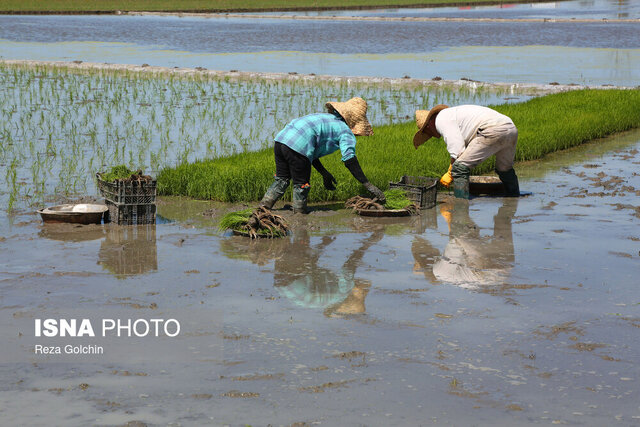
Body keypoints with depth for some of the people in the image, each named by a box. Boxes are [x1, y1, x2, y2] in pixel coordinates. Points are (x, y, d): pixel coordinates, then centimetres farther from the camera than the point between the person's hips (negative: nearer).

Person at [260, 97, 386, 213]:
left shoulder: (325, 118, 32)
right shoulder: (346, 132, 7)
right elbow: (350, 160, -7)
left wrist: (324, 173, 31)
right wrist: (368, 185, -7)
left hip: (280, 139, 8)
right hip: (297, 147, -8)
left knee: (281, 180, 25)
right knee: (301, 185, 8)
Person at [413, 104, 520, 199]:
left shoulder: (441, 120, 3)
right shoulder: (452, 113, 34)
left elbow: (457, 151, -5)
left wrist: (450, 174, 8)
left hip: (493, 131, -10)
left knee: (460, 167, -6)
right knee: (504, 169, 32)